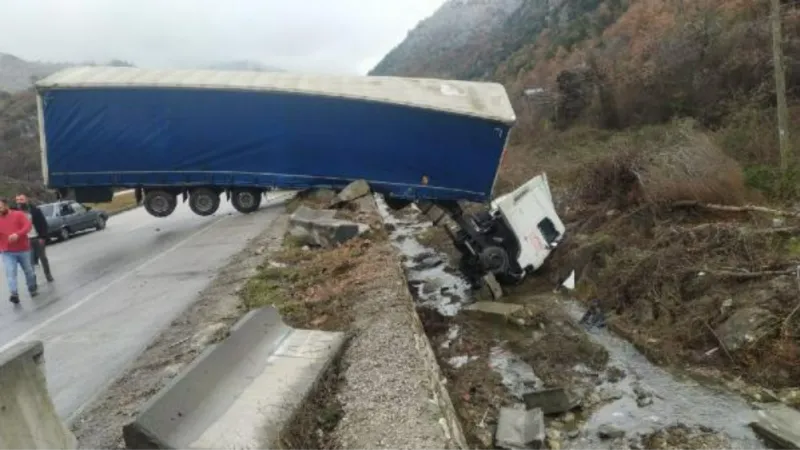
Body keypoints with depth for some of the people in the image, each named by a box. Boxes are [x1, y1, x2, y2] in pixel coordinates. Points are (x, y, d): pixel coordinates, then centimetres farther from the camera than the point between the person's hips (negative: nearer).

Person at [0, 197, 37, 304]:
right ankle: (14, 294, -19)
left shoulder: (18, 214, 0)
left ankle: (32, 288, 30)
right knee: (10, 273, -13)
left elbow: (28, 225, -14)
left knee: (28, 270, 12)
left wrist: (17, 234, -28)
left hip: (23, 249, -1)